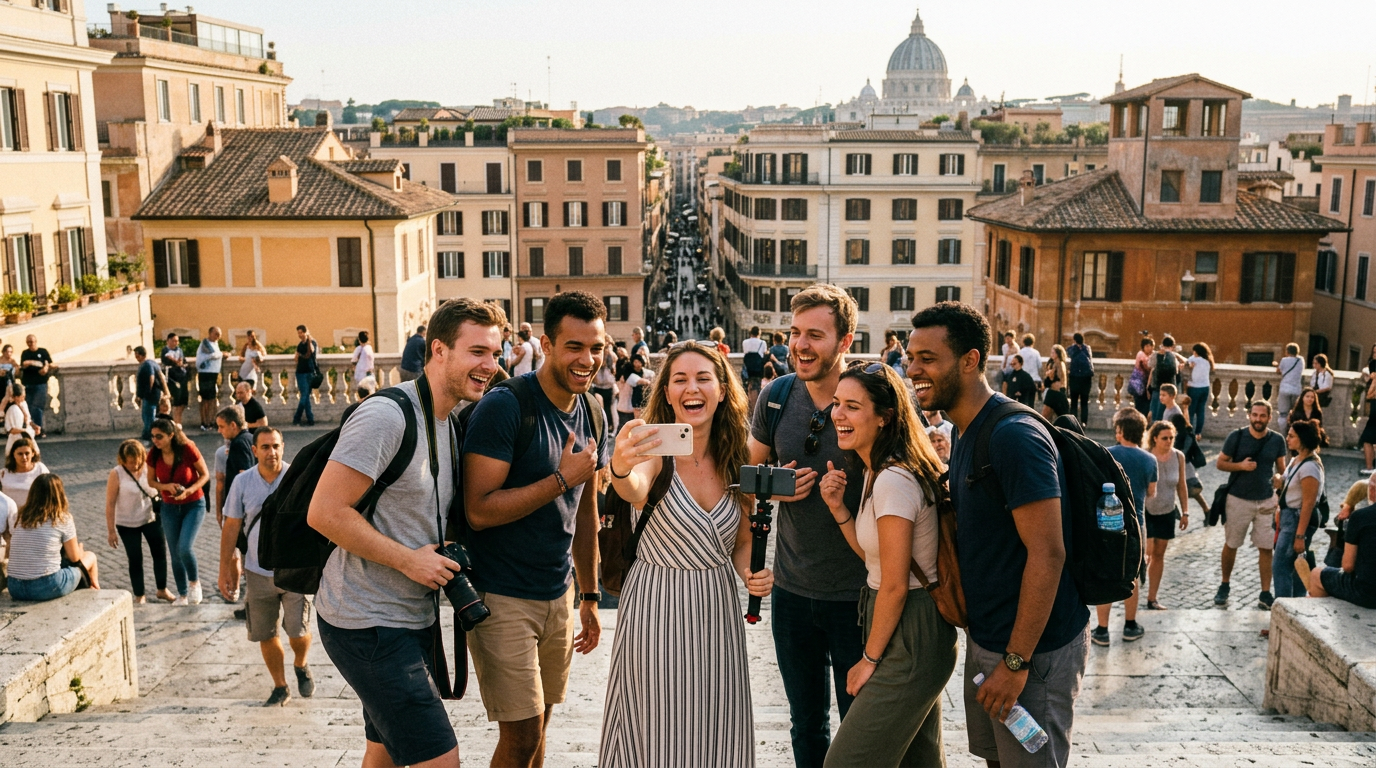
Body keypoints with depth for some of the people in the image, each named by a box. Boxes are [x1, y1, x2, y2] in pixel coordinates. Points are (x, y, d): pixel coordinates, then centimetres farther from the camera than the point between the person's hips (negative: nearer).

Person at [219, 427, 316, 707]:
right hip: (258, 572, 3)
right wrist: (225, 569, 5)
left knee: (298, 631, -8)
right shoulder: (243, 482, -1)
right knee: (265, 636, 9)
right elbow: (231, 526, 5)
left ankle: (300, 666, 26)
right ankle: (280, 688, 29)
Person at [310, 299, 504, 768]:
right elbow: (324, 512, -24)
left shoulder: (450, 424, 10)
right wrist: (409, 559, -20)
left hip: (413, 619, 10)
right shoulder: (386, 416, -20)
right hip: (367, 623, -9)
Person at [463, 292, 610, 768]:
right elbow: (480, 510, -22)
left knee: (537, 724, 15)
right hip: (502, 599, -7)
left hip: (558, 596, 7)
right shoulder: (504, 407, -17)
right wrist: (562, 479, -21)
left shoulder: (590, 415, 6)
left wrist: (589, 595, 18)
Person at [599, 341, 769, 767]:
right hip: (655, 608, -4)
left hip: (717, 610, 4)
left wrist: (751, 572, -9)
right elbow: (636, 492, -36)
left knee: (715, 731, 13)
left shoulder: (735, 460, 1)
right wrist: (621, 468, -57)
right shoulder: (654, 449, -12)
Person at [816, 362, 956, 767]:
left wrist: (870, 659, -10)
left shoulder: (894, 480, -22)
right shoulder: (876, 473, 9)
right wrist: (838, 507, 0)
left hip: (911, 639, -10)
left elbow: (895, 585, -20)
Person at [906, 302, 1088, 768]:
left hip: (1032, 648, -9)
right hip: (987, 639, 9)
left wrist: (1016, 661, -23)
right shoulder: (968, 434, 9)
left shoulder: (1014, 437, -23)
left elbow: (1047, 554, -25)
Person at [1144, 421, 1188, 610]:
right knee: (1147, 553, -10)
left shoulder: (1178, 456, -4)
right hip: (1146, 511, -5)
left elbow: (1181, 486, 6)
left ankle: (1152, 600, 18)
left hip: (1167, 512, 5)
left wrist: (1185, 512, 6)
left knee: (1159, 555, 10)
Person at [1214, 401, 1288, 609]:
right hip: (1238, 499, -1)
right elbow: (1220, 463, -2)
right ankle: (1224, 586, 28)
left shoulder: (1277, 440, -2)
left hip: (1266, 501, 1)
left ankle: (1265, 594, 8)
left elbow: (1282, 470, 6)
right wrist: (1240, 465, -20)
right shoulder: (1237, 436, -8)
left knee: (1266, 548, 0)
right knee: (1231, 545, 11)